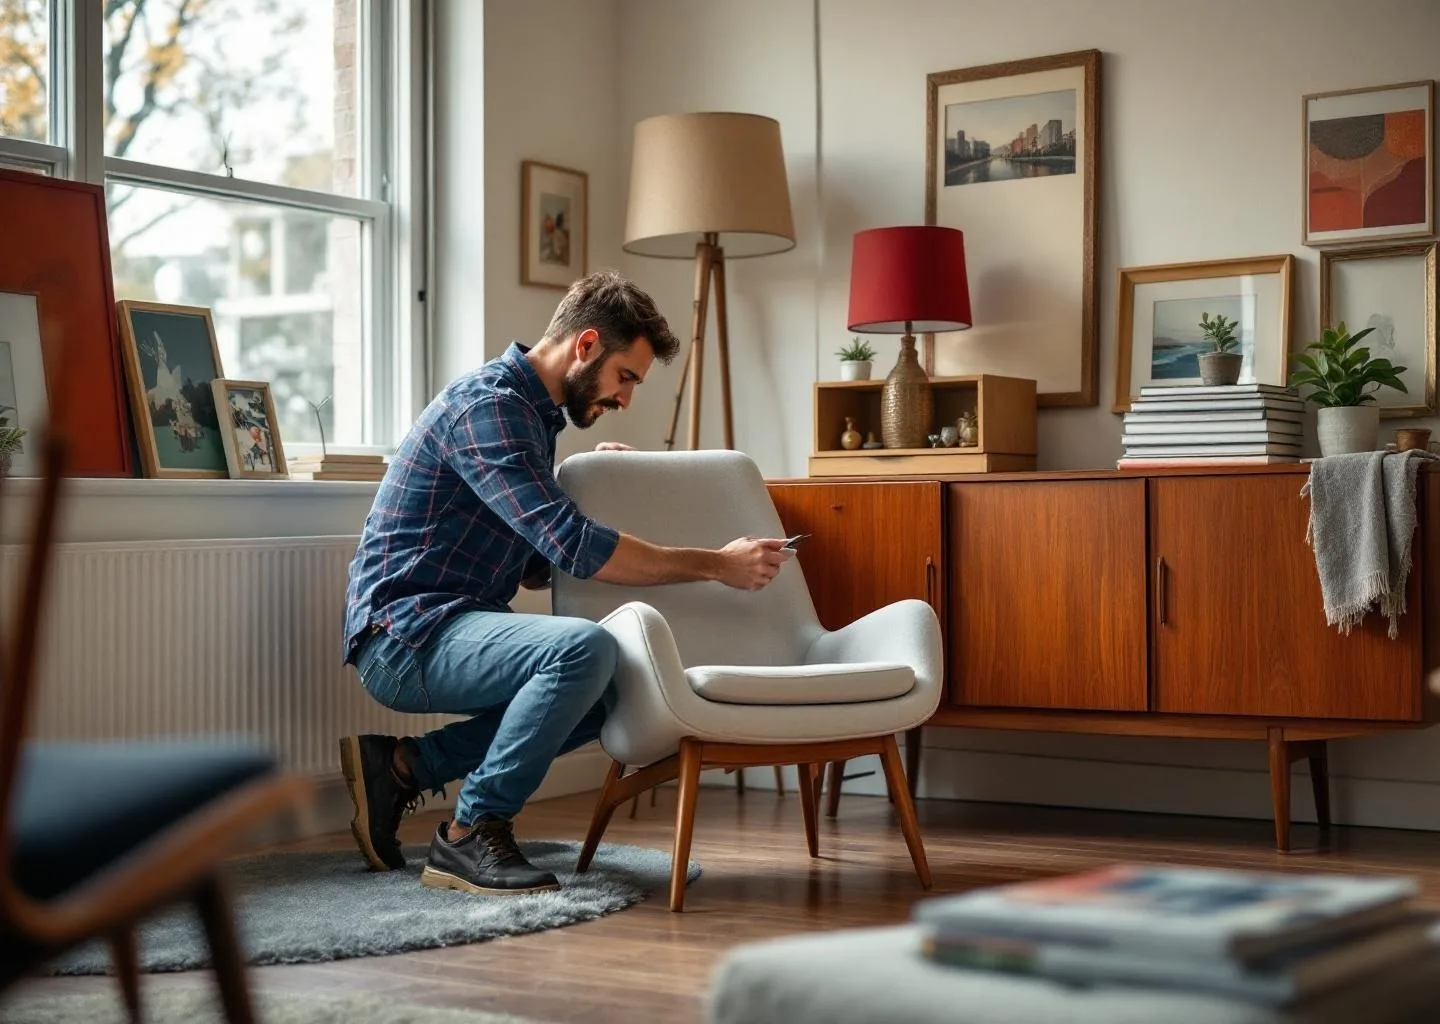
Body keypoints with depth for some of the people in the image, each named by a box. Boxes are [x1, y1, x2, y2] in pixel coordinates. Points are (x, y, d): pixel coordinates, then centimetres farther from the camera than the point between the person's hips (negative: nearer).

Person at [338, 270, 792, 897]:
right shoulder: (487, 404, -16)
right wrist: (716, 564, -19)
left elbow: (538, 569, 22)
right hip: (404, 632, -10)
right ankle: (471, 835, -16)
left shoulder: (536, 415, 17)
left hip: (453, 628, 10)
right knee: (584, 648, -29)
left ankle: (405, 765, 8)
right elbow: (573, 547, -25)